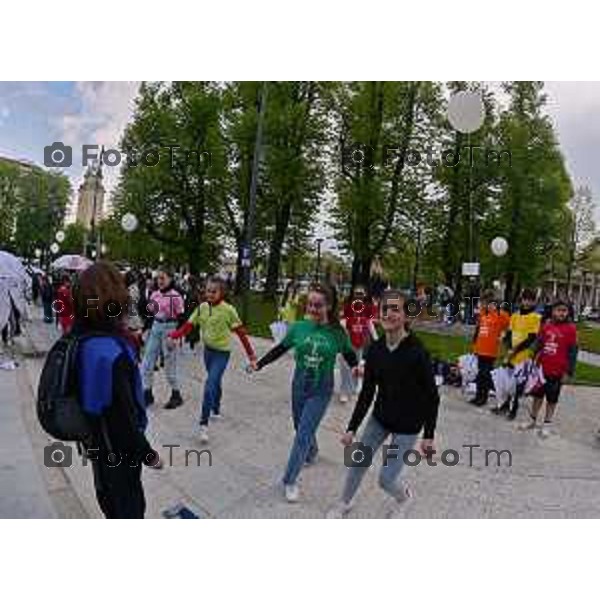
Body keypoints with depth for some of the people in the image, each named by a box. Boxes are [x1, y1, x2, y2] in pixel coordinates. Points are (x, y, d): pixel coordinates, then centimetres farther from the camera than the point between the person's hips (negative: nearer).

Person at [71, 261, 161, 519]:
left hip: (95, 440, 8)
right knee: (129, 502, 16)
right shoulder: (110, 352, -35)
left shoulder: (80, 337, -7)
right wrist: (147, 454, -18)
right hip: (117, 445, -8)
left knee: (109, 494, 29)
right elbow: (122, 413, -29)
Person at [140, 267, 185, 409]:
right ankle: (147, 394, 18)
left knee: (169, 364, 2)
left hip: (169, 328, -6)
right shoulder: (154, 294, 7)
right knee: (147, 362, 6)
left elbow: (181, 318, -11)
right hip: (155, 328, 7)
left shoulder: (175, 296, -12)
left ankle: (176, 395, 18)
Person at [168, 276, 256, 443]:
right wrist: (173, 336, -20)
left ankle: (203, 424, -11)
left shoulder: (228, 310, -16)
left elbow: (241, 332, -14)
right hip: (208, 350, 6)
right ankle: (216, 409, 46)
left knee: (210, 386, -15)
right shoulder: (202, 307, -1)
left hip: (222, 353, -5)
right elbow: (188, 325, -3)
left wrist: (251, 355, -16)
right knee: (215, 382, 23)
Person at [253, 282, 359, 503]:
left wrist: (358, 368, -20)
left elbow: (350, 356, 0)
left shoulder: (338, 332, -12)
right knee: (302, 428, 20)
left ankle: (289, 481, 9)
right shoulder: (299, 327, -8)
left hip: (321, 391, -3)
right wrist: (260, 364, -4)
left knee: (303, 434, -6)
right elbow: (280, 349, 3)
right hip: (299, 387, 3)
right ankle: (312, 452, 52)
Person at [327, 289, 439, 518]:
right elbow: (367, 392, -3)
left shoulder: (417, 352, -24)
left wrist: (428, 435, -12)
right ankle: (344, 503, 38)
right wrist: (352, 428, -3)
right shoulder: (375, 350, -9)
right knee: (357, 462, 10)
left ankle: (403, 496, 37)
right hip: (380, 418, 5)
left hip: (408, 426, -4)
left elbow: (431, 396, -15)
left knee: (386, 479, 1)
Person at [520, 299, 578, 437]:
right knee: (538, 395, 15)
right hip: (542, 368, 3)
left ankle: (547, 424, 23)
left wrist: (568, 372, -10)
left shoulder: (571, 328, -8)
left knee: (552, 399, 10)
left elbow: (572, 352, -8)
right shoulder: (546, 326, 2)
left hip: (557, 371, -3)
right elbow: (538, 345, 10)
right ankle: (532, 420, 29)